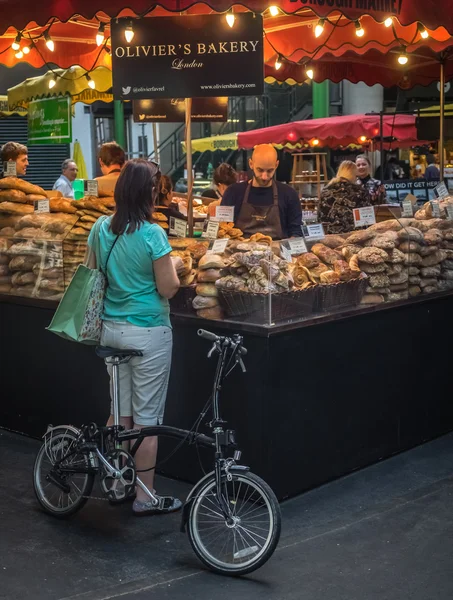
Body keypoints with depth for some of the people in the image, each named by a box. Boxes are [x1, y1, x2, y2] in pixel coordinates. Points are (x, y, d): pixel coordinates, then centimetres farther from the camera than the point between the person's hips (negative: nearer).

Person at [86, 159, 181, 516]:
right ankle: (145, 498, 12)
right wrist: (170, 264, 3)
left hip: (112, 329, 6)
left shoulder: (101, 229, 1)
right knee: (146, 417, 3)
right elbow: (168, 289, -14)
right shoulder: (152, 234, -18)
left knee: (120, 410, 18)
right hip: (148, 332, -6)